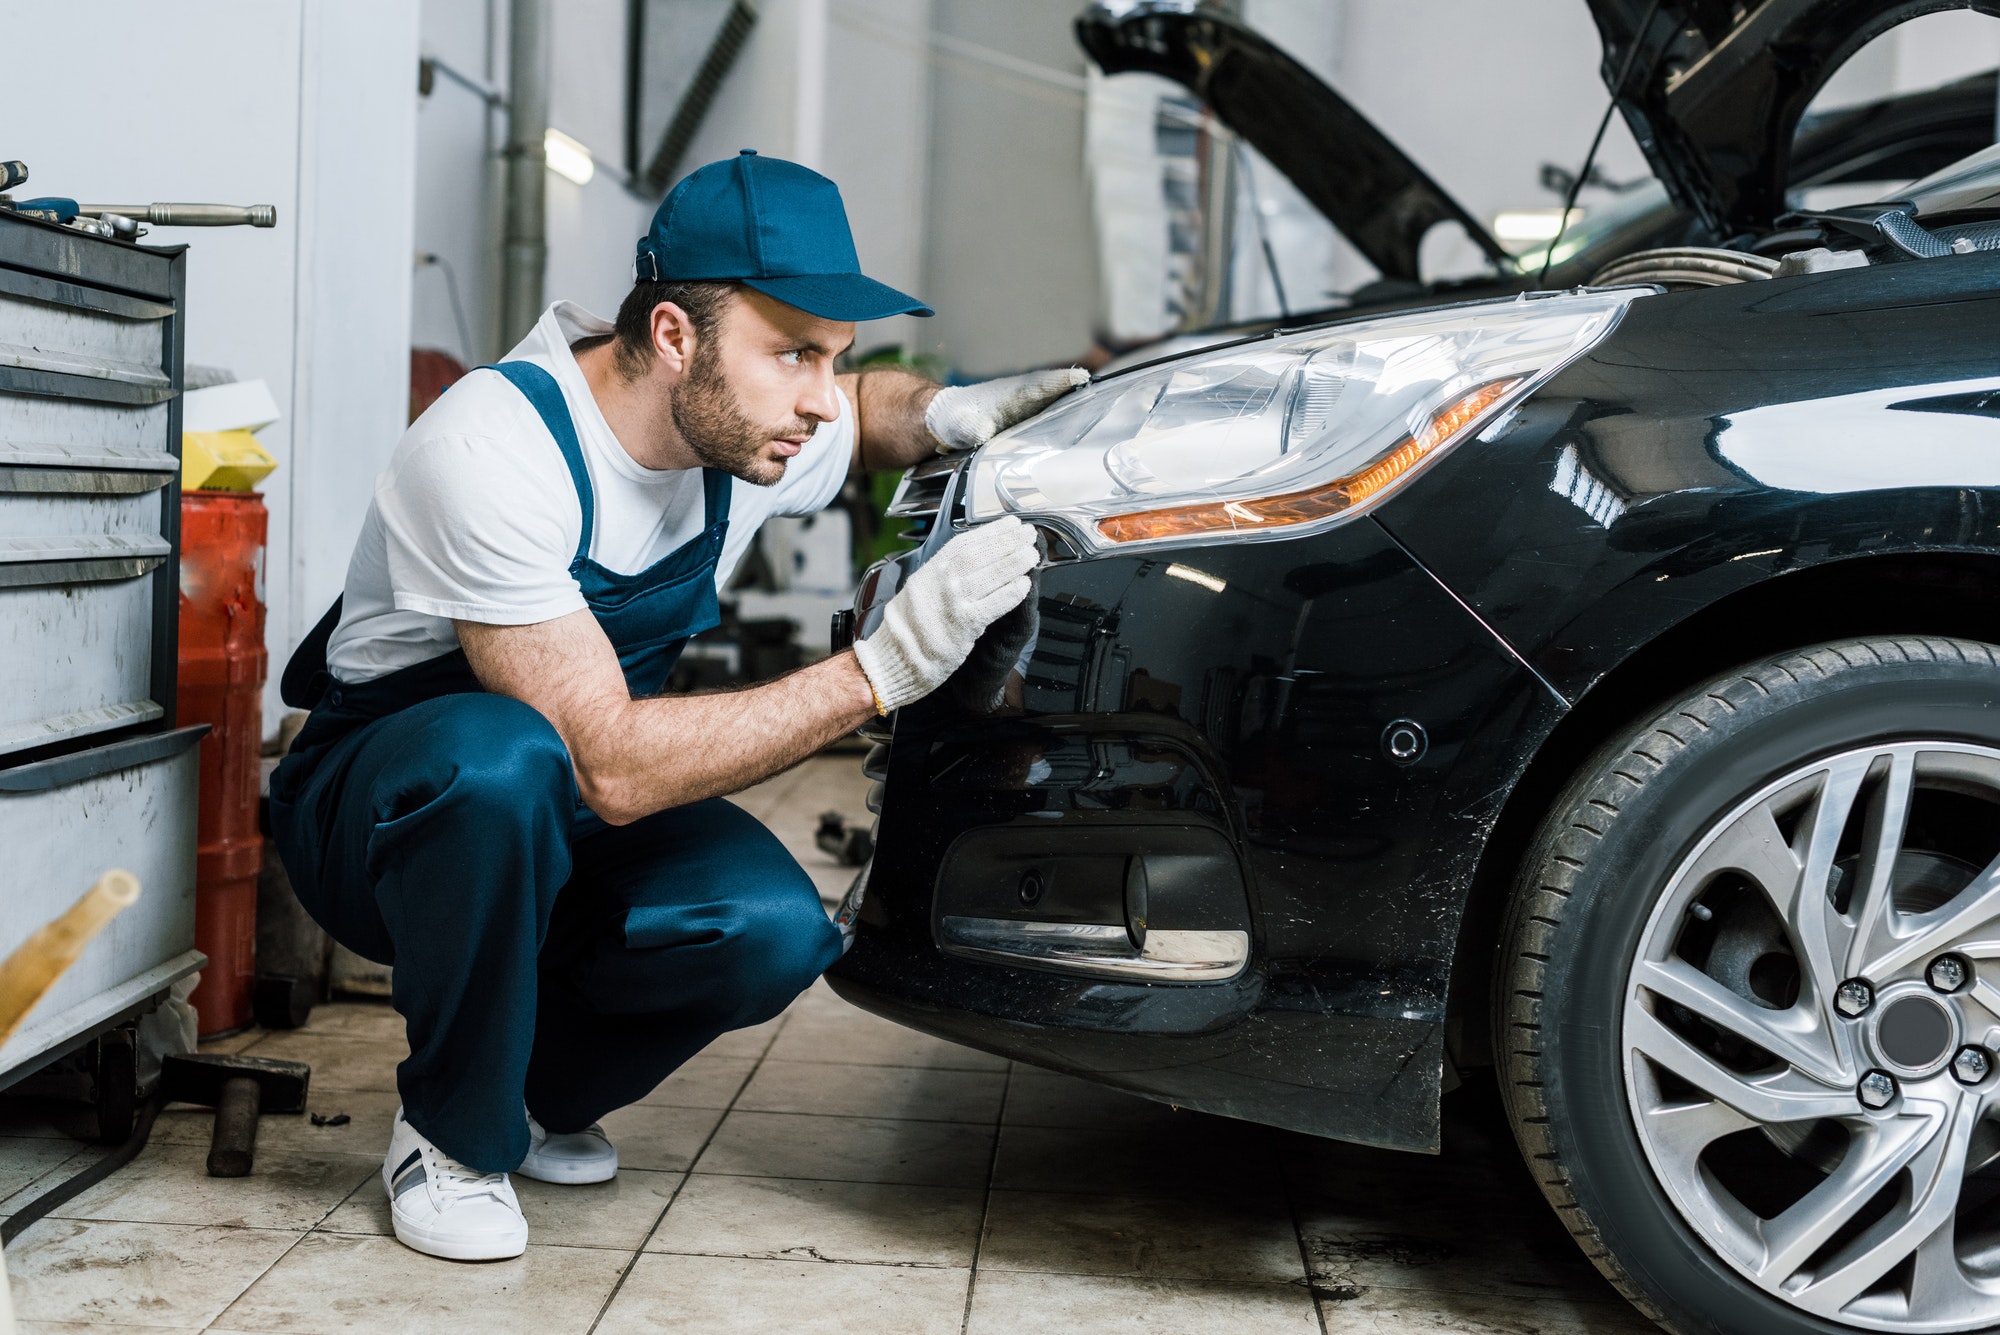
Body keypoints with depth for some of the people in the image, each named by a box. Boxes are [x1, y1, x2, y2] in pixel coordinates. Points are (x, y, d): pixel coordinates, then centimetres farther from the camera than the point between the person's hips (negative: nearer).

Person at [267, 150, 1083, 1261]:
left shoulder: (753, 426, -10)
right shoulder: (493, 449, -31)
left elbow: (866, 411, 17)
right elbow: (611, 767, -37)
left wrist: (950, 413, -7)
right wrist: (886, 666, -40)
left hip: (554, 829, 5)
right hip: (372, 808, -5)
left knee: (773, 928, -25)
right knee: (504, 755, -40)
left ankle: (538, 1093, 5)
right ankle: (451, 1140, -15)